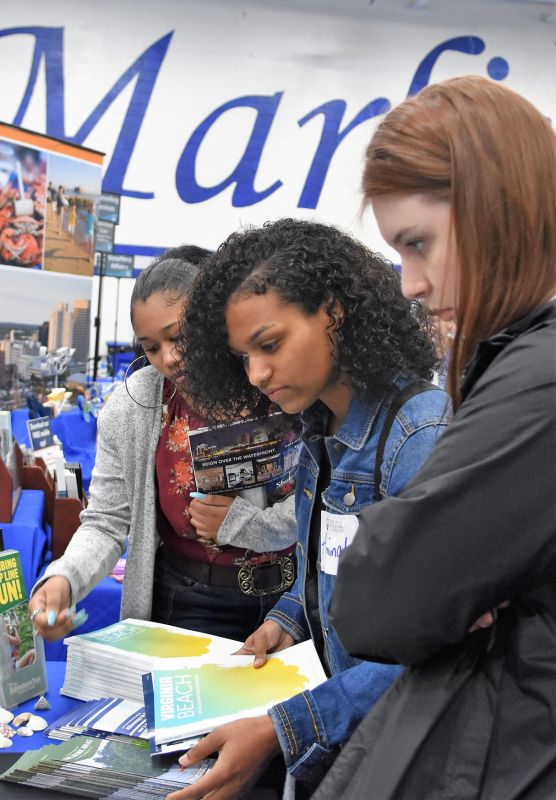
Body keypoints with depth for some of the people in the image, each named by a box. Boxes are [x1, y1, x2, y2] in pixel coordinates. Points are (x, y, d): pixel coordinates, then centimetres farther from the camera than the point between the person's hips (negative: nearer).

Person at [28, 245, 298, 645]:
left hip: (291, 596, 0)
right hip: (190, 605, 0)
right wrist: (63, 579, -21)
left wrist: (241, 522, -17)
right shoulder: (129, 408, -6)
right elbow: (106, 523, -3)